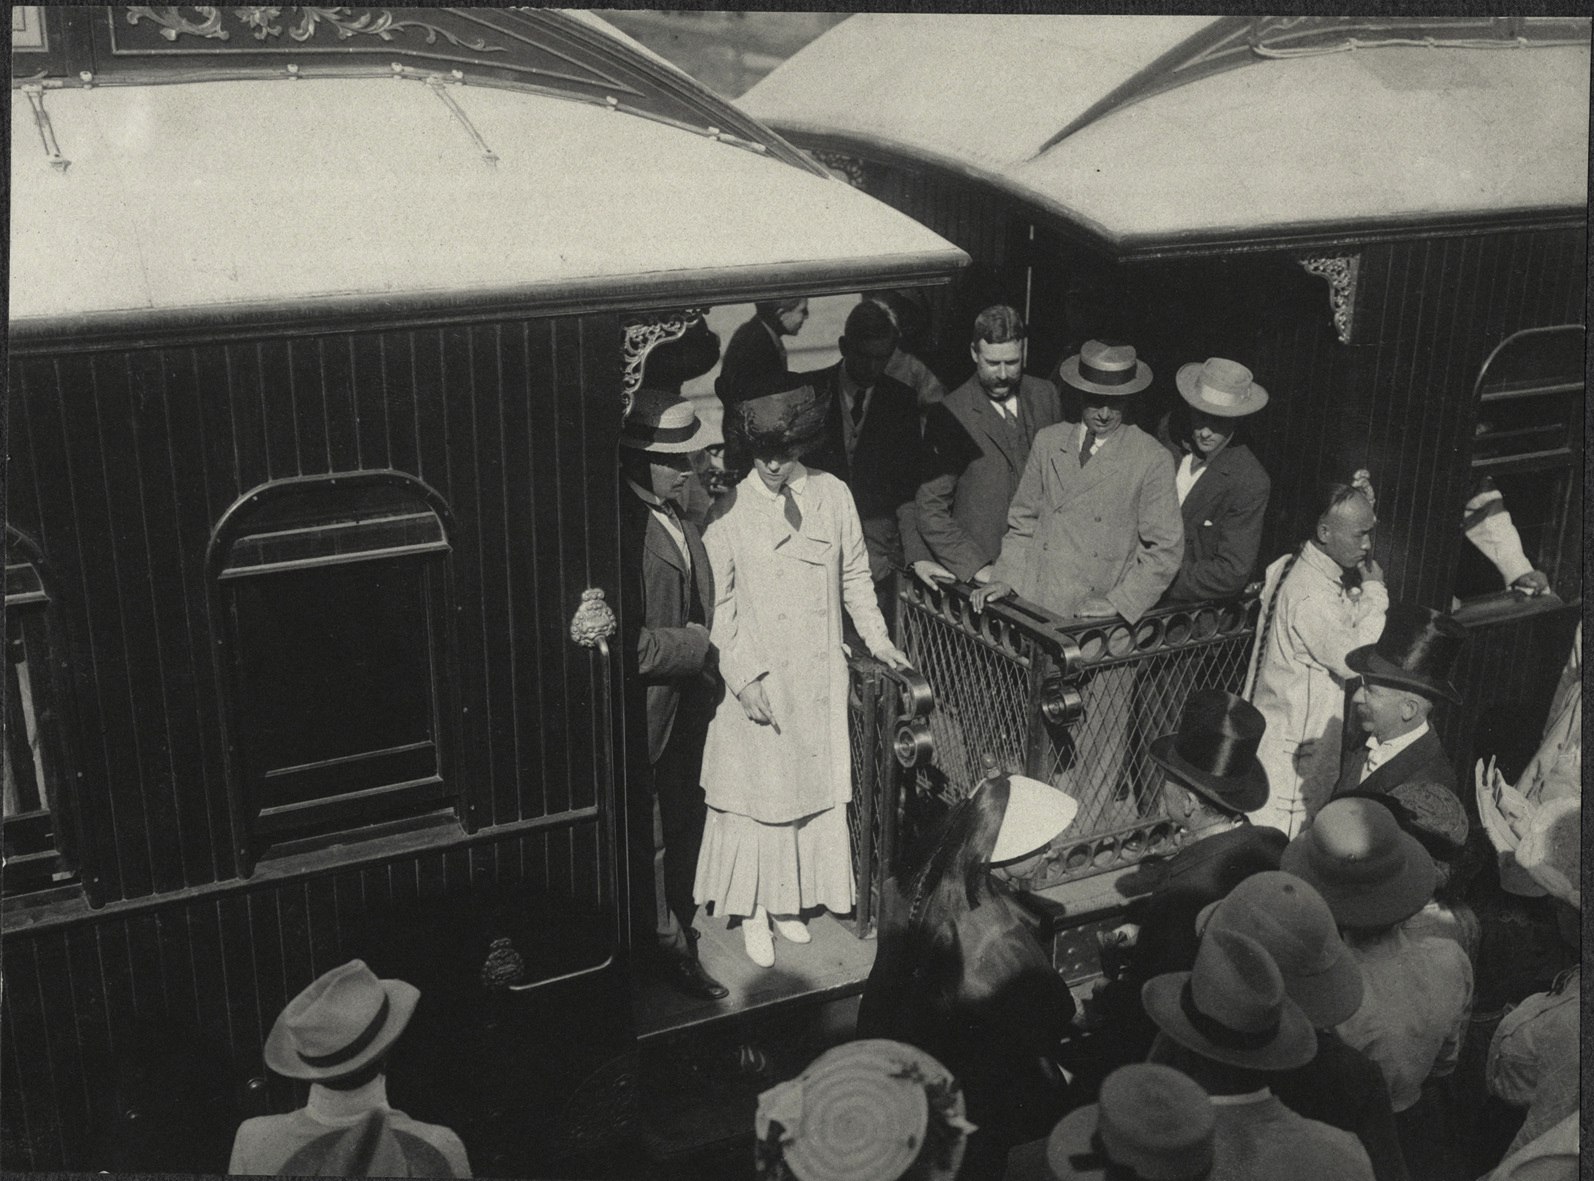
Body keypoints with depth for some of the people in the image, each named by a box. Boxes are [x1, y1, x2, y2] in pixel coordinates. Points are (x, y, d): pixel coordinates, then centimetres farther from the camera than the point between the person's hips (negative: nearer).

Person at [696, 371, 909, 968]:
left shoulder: (832, 495, -1)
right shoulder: (727, 514, -9)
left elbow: (854, 575, 12)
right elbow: (718, 607, -7)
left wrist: (876, 637, 9)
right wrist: (743, 678, -13)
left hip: (820, 679, 3)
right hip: (758, 683, -3)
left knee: (817, 789, 11)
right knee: (756, 793, 5)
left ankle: (791, 900, 28)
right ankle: (754, 911, 21)